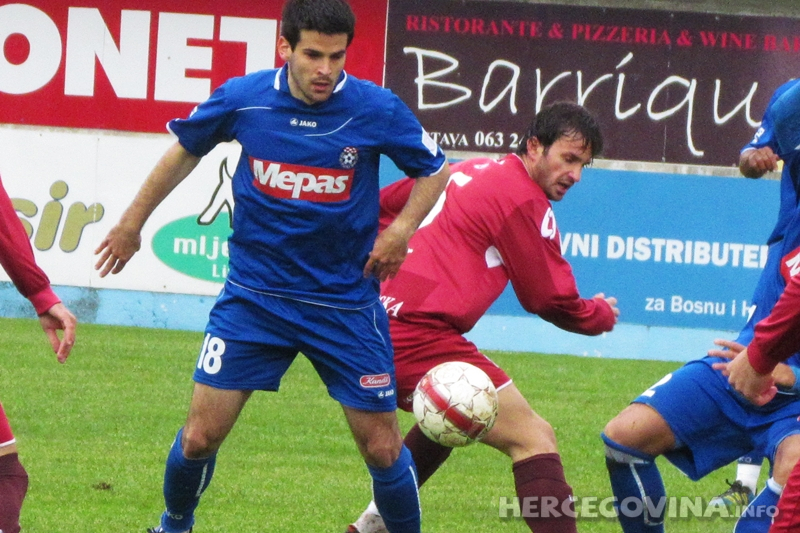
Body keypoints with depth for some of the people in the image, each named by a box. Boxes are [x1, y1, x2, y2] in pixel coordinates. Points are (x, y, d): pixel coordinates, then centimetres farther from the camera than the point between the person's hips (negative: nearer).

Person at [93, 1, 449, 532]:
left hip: (346, 301, -1)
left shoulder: (377, 110, -11)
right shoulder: (243, 99, -9)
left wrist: (402, 227, -11)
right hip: (254, 294, 1)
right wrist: (132, 223, 19)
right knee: (200, 436, -2)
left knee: (383, 448, 0)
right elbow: (186, 151, 11)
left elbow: (435, 169, 6)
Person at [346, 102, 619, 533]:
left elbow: (381, 205, 30)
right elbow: (550, 299, -3)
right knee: (534, 439, -13)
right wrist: (601, 316, 15)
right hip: (418, 336, -10)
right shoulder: (523, 198, -6)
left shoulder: (465, 171, 20)